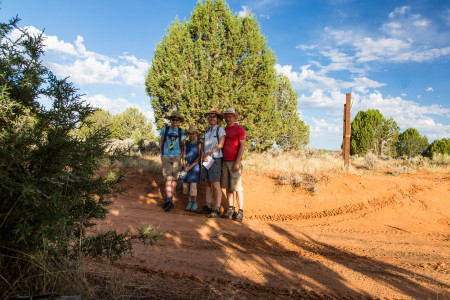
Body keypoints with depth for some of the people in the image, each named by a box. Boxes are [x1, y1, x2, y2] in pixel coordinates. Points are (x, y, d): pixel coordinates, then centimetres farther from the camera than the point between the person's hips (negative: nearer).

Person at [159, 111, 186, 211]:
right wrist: (161, 155, 6)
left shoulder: (181, 132, 4)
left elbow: (182, 145, 10)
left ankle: (169, 200, 14)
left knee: (174, 179, 4)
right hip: (166, 158, -1)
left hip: (176, 157, 1)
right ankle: (169, 201, -11)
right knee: (168, 179, -11)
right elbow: (161, 143, 12)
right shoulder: (165, 129, 3)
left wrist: (181, 157, 0)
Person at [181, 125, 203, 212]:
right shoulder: (186, 144, 11)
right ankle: (190, 202, 14)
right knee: (186, 185, 1)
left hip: (195, 166, -4)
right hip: (186, 167, 4)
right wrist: (184, 166, -11)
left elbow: (200, 157, -8)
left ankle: (195, 203, 4)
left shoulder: (199, 144, -1)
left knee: (193, 185, -10)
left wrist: (191, 166, -14)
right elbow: (183, 156, 5)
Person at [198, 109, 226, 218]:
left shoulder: (220, 129, -3)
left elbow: (220, 145, -12)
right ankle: (208, 206, 16)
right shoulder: (207, 131, 16)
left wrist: (208, 153, -12)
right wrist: (204, 155, -5)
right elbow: (204, 145, 14)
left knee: (216, 185, -7)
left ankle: (217, 209, -4)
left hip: (215, 159, -7)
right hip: (207, 160, 7)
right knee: (208, 183, 9)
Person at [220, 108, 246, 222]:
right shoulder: (224, 130, 17)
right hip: (225, 162, 7)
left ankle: (240, 212, -2)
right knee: (228, 187, 8)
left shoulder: (239, 129, -3)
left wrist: (237, 162, -16)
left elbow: (242, 146, -9)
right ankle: (230, 210, 16)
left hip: (235, 162, -6)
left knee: (237, 187, -6)